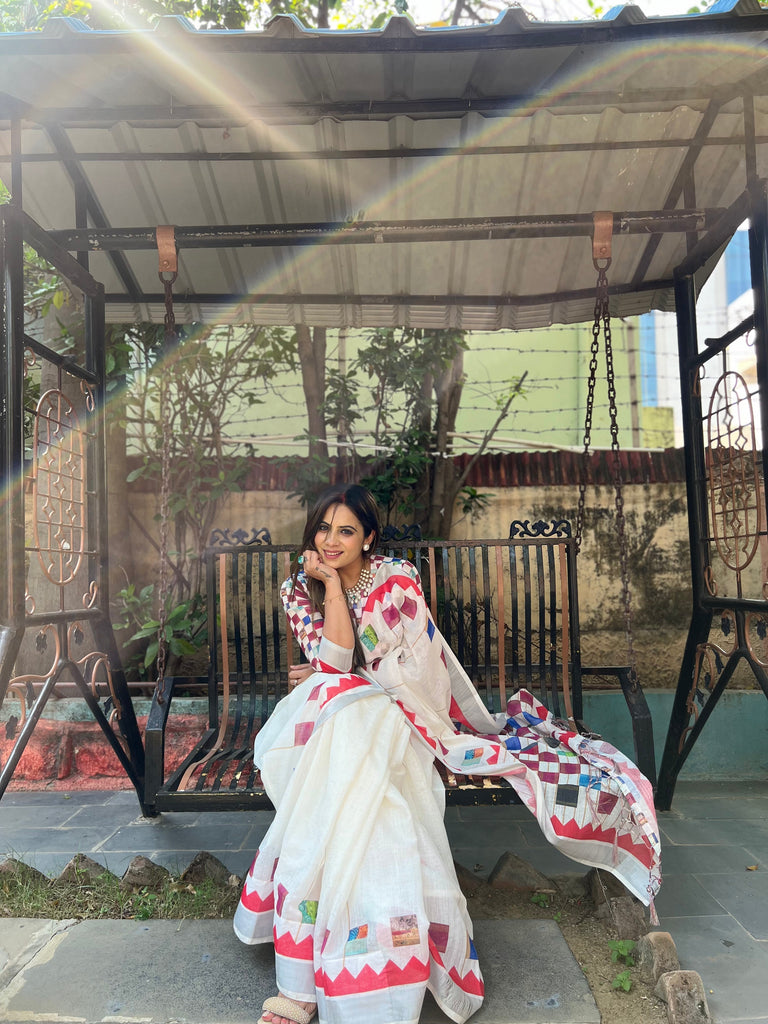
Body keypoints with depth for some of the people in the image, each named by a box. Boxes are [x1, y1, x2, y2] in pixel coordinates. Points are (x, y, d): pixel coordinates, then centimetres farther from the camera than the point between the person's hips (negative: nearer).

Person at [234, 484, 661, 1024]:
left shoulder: (395, 580, -8)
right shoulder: (300, 589, 4)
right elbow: (336, 658, -9)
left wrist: (327, 676, -3)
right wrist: (330, 583, -12)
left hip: (386, 716, -3)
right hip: (329, 716, 4)